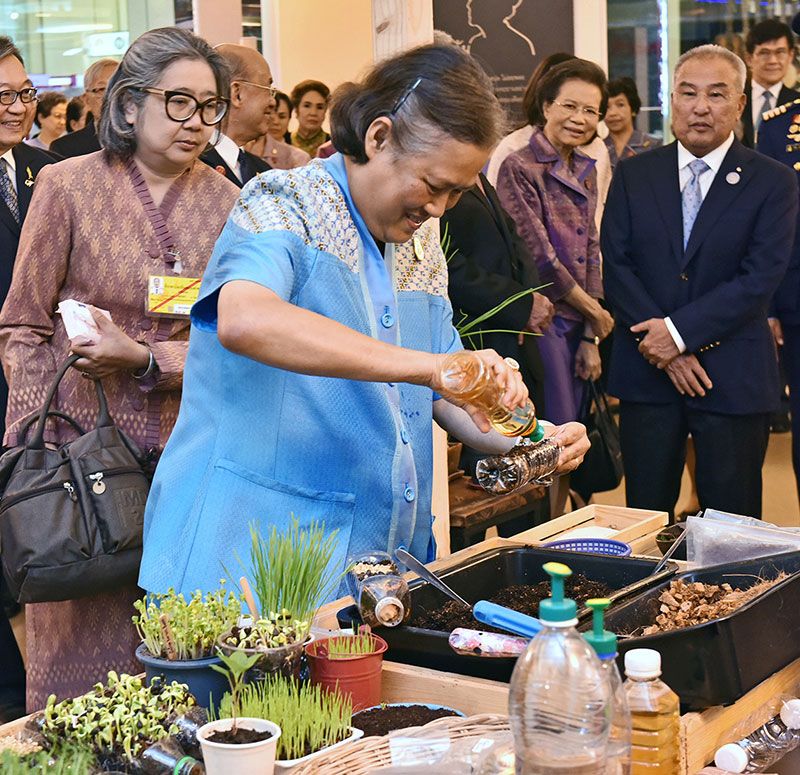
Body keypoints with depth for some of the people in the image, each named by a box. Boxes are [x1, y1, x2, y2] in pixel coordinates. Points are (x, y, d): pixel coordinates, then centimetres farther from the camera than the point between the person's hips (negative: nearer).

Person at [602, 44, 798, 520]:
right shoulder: (634, 174, 7)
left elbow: (760, 279, -10)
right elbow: (616, 264, -1)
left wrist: (680, 332, -17)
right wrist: (662, 345, -11)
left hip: (734, 378, -2)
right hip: (647, 373, 2)